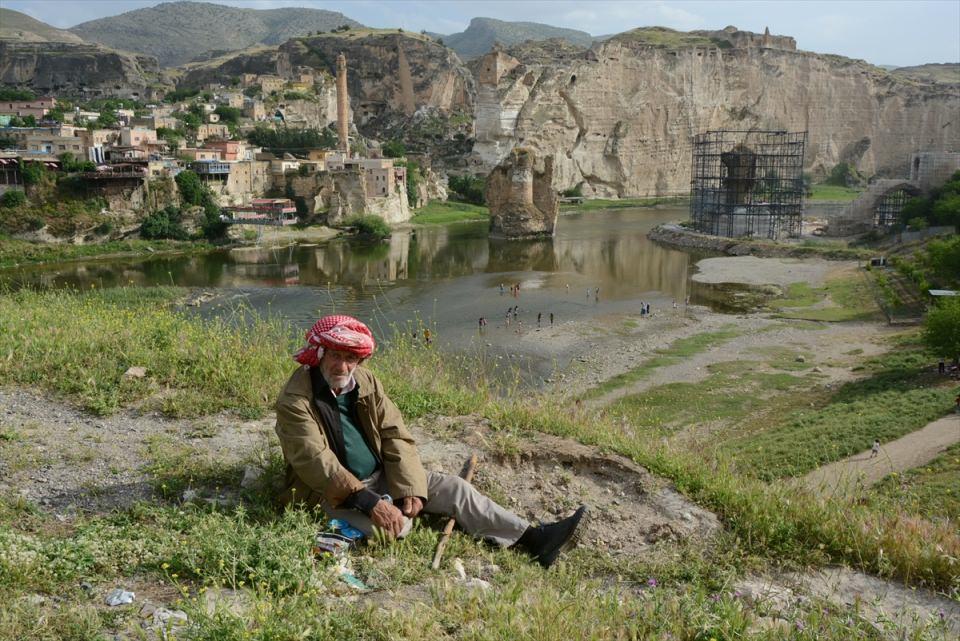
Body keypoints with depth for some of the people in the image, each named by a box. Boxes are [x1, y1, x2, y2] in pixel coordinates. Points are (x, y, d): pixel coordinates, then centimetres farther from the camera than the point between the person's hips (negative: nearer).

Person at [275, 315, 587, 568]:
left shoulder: (367, 382, 0)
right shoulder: (295, 401, -18)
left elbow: (396, 437, -1)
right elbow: (318, 464, -25)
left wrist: (409, 488, -15)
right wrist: (369, 502, -31)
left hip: (381, 476, 6)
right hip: (333, 493, -5)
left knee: (453, 486, -7)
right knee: (394, 524, -32)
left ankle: (532, 537, -8)